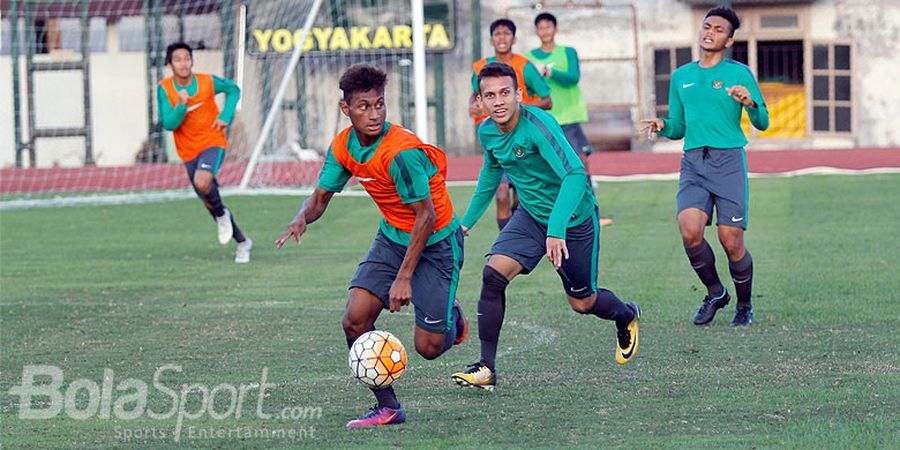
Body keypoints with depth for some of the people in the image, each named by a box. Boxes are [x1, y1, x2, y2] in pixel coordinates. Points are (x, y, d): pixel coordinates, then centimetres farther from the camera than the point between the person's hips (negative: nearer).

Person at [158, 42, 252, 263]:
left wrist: (225, 116, -6)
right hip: (188, 151, 3)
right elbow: (168, 124, -15)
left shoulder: (208, 82, -12)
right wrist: (181, 106, -33)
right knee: (208, 202, 9)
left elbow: (233, 89, 8)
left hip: (212, 143, -3)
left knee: (202, 183, -32)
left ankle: (222, 214, 0)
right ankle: (242, 242, 28)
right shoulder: (164, 89, -12)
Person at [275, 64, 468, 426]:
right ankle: (387, 408, 3)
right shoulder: (344, 146, -7)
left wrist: (404, 277, -26)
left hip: (436, 242, -6)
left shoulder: (402, 152, -30)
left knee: (428, 347, -6)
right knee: (355, 321, -12)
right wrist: (303, 218, -21)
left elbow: (426, 216, -25)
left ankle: (452, 317, 31)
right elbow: (321, 196, 4)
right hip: (392, 237, 6)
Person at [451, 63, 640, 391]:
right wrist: (468, 219, 20)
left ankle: (627, 318, 46)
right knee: (494, 273, -18)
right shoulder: (487, 132, -7)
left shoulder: (538, 125, -30)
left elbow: (575, 174, -38)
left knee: (582, 303, 9)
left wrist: (557, 229, -47)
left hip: (574, 219, -5)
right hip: (531, 216, 5)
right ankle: (486, 368, -13)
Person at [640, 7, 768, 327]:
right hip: (693, 163, 3)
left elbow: (762, 123, 3)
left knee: (731, 241, -6)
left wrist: (750, 103, -17)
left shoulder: (739, 73, 5)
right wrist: (662, 126, 1)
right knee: (690, 231, -18)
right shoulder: (681, 76, 17)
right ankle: (715, 293, 6)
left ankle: (744, 306, 17)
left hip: (729, 160, -3)